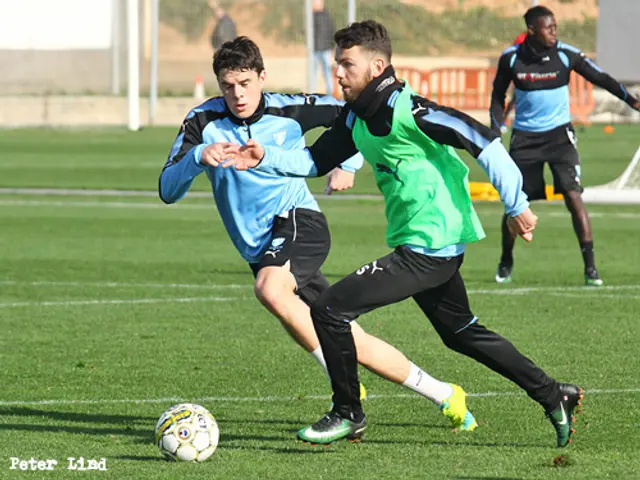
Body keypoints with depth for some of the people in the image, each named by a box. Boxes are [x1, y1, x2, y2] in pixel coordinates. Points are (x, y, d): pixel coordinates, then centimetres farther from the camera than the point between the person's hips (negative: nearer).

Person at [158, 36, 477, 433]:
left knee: (270, 289, -36)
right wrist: (198, 156, -27)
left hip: (298, 220, -3)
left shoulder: (289, 111, -5)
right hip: (260, 250, 3)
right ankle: (443, 395, 17)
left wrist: (348, 164, -5)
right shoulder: (204, 122, -2)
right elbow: (168, 191, -9)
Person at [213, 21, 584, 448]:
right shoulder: (355, 118, 8)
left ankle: (348, 414, 6)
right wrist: (265, 158, 0)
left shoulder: (405, 109, -20)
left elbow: (481, 139, -21)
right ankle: (553, 396, 32)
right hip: (434, 245, 10)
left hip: (429, 248, -10)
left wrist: (516, 206, -19)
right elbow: (316, 161, 17)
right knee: (462, 332, 24)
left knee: (330, 310, -10)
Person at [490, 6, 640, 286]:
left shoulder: (566, 55, -10)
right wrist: (495, 133, -2)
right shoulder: (511, 59, -7)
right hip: (525, 137, 1)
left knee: (573, 195, -15)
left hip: (559, 135, -1)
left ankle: (590, 266, -13)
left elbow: (599, 78, -6)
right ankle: (506, 263, 28)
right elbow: (498, 95, 6)